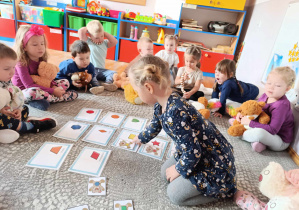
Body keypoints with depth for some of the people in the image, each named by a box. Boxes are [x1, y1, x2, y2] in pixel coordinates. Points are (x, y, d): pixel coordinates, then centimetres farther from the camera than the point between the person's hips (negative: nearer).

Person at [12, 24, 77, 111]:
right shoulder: (21, 63, -20)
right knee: (32, 92, -42)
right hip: (24, 92, -7)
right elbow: (29, 85, -26)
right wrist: (52, 91, -30)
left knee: (65, 82, 1)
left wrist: (53, 86, -16)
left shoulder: (42, 59, 1)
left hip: (41, 87, 7)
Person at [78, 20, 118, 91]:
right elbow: (80, 32, -9)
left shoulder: (105, 43, 18)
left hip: (101, 70, 3)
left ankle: (108, 83, -47)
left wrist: (105, 33, 5)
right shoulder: (87, 42, 6)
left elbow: (115, 42, 2)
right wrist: (87, 28, 8)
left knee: (113, 73, -23)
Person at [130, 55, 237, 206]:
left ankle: (224, 189, 11)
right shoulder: (161, 104, -5)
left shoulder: (174, 113, -36)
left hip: (216, 163, -9)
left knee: (175, 194, -4)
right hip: (202, 153, 9)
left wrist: (179, 170, -9)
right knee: (165, 172, 14)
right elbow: (155, 126, 17)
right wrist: (141, 138, 36)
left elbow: (193, 152, -28)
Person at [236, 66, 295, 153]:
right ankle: (255, 140, -11)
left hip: (281, 141, -8)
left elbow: (273, 130, -32)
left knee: (259, 132, -41)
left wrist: (250, 122, -29)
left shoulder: (282, 105, -29)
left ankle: (241, 134, -8)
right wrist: (241, 113, -11)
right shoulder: (265, 95, -7)